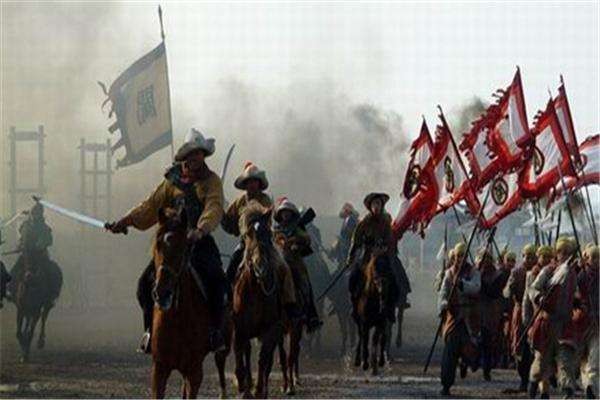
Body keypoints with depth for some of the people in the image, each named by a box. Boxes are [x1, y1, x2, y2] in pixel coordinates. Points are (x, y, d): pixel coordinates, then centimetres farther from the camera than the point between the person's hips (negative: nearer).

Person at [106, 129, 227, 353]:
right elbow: (152, 206, 10)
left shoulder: (211, 181, 1)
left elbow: (214, 208, -15)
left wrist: (200, 230, -35)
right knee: (147, 282, -9)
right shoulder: (172, 181, 10)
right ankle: (152, 328, 7)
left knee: (216, 280, -25)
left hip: (200, 242, -3)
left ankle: (216, 329, -11)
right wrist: (126, 221, -5)